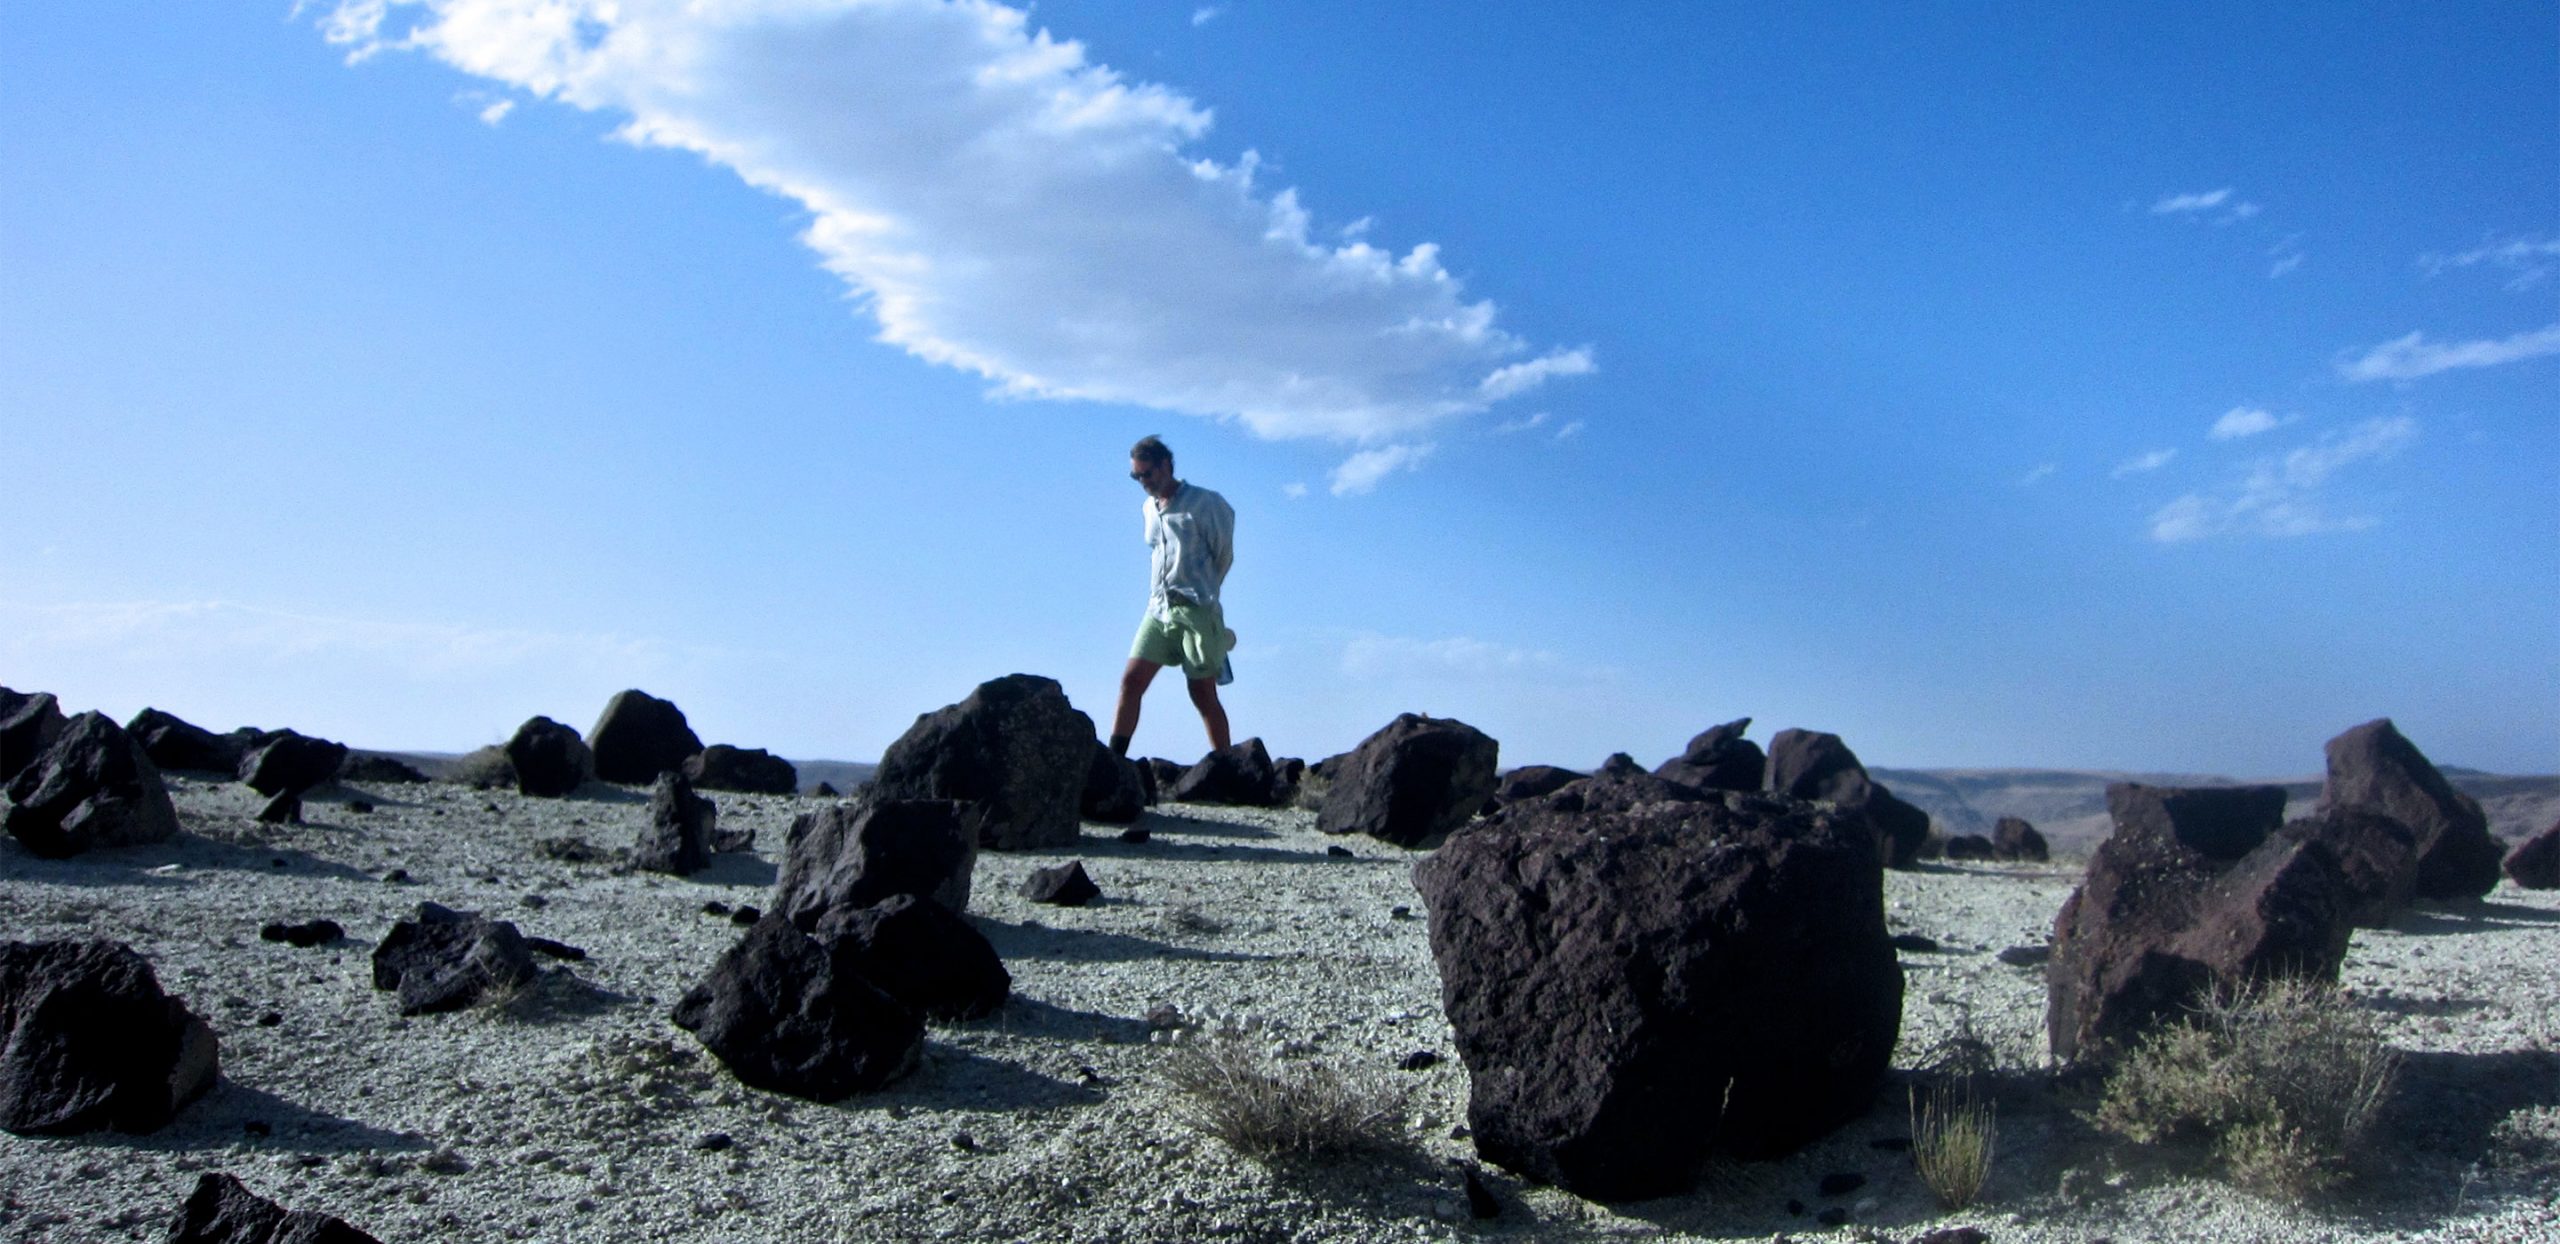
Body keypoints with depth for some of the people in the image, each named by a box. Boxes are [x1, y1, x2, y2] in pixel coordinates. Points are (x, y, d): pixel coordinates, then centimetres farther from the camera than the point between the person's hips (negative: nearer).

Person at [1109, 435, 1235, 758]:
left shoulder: (1203, 503, -3)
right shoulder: (1148, 508, 16)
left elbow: (1224, 555, 4)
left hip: (1195, 610, -6)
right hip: (1158, 609, 6)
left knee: (1203, 694, -3)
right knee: (1131, 680, -6)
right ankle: (1113, 760, -7)